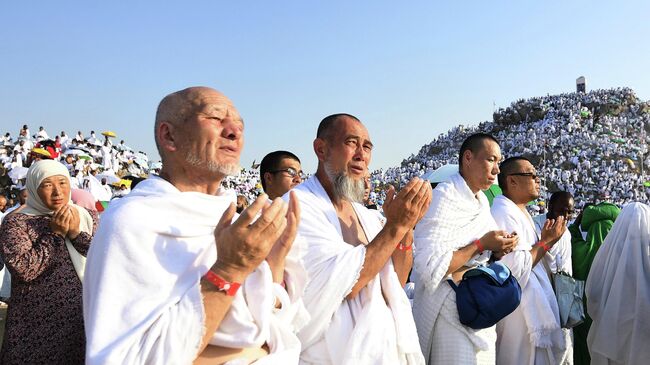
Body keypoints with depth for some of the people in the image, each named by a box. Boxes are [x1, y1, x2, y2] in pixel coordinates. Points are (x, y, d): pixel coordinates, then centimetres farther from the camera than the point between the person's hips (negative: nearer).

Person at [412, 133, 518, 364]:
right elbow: (430, 268, -25)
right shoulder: (444, 197, -18)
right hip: (451, 313, -8)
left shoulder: (482, 201, 9)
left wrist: (498, 248, -1)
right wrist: (481, 245, -20)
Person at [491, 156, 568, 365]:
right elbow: (516, 270, -26)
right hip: (518, 314, -10)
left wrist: (546, 241, 6)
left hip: (533, 307, 10)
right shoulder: (503, 213, -20)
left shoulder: (520, 212, 13)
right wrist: (545, 241, -15)